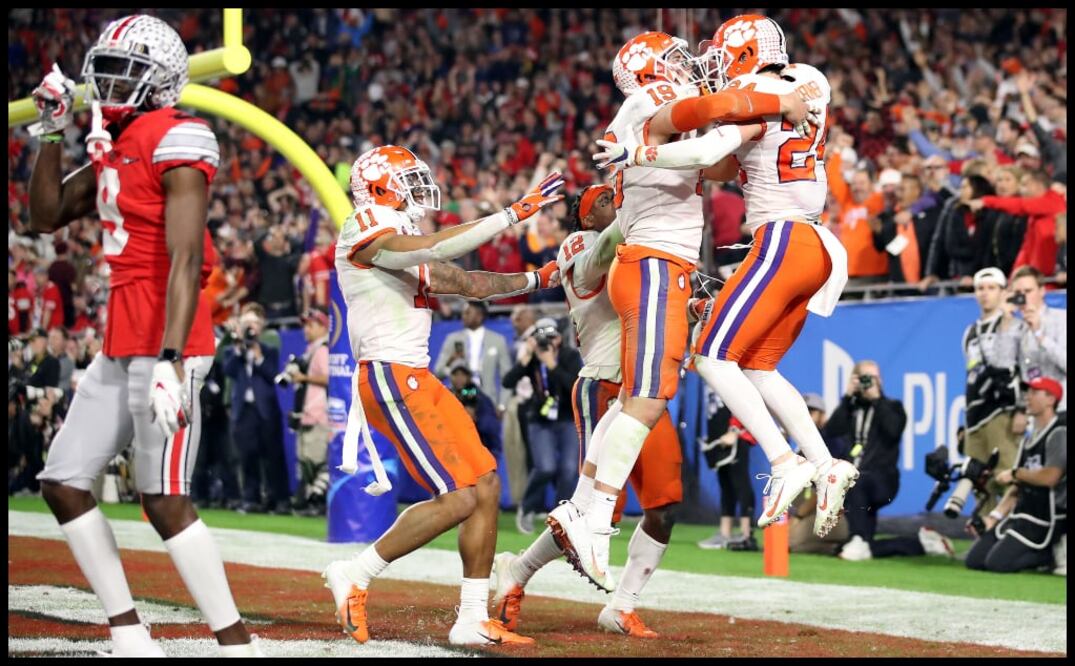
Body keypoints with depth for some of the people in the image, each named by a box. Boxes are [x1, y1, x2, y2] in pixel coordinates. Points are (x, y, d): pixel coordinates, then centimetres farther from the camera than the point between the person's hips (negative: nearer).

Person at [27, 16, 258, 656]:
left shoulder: (176, 146, -13)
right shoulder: (112, 147, 14)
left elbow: (186, 261, -21)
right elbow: (46, 217, 22)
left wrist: (169, 361, -28)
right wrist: (51, 134, 11)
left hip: (167, 341, -10)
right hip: (120, 344, 10)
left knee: (165, 500, -12)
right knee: (64, 484, 9)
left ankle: (237, 643, -4)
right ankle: (129, 635, 14)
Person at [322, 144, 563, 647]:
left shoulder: (407, 252, 20)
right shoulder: (365, 232, -9)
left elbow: (470, 284, 25)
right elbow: (439, 247, -23)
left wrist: (537, 279, 20)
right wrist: (513, 214, -22)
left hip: (417, 379, 10)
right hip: (390, 377, -10)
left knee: (485, 486, 5)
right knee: (459, 497, -14)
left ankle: (473, 619, 8)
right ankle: (354, 576, -5)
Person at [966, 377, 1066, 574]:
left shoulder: (1059, 433, -12)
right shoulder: (1030, 437, 17)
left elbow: (1050, 477, -25)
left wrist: (1014, 474, -11)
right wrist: (995, 515, 7)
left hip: (1043, 520, -9)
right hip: (1020, 514, 9)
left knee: (998, 563, -22)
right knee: (974, 560, 3)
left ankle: (1052, 555, -4)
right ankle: (1043, 552, 10)